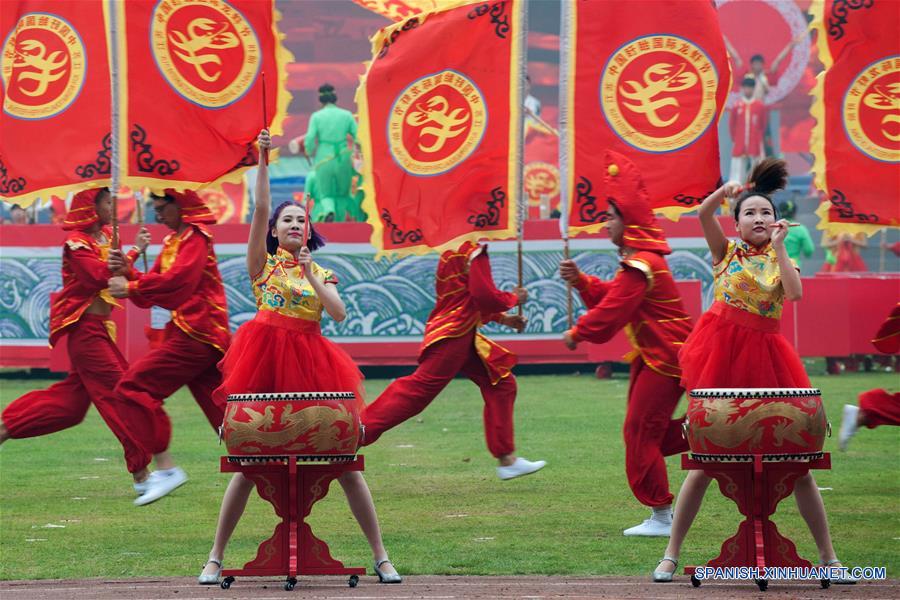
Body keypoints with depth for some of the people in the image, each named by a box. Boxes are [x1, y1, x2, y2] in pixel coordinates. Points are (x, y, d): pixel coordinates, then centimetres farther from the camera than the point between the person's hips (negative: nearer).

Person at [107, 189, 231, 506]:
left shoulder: (195, 238, -8)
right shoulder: (172, 242, 21)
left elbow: (176, 282, -22)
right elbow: (154, 285, 17)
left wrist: (131, 288, -16)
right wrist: (127, 272, -1)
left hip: (196, 334, -10)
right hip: (198, 334, 10)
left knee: (134, 387, -13)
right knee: (219, 407, 10)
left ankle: (164, 468, -15)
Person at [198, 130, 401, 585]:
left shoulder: (322, 274, 15)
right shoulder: (263, 263, 10)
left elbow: (339, 313, -2)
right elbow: (261, 208, -1)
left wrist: (310, 275, -7)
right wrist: (262, 160, -5)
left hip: (311, 365, 2)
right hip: (265, 361, -2)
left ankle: (381, 557, 4)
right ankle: (215, 559, 6)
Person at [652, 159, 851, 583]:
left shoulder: (781, 259, 10)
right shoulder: (727, 251, 8)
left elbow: (795, 293, -11)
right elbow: (703, 215, -10)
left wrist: (778, 247, -8)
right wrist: (724, 192, -26)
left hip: (764, 357, 1)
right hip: (722, 353, -1)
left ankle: (828, 557, 7)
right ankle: (671, 555, 9)